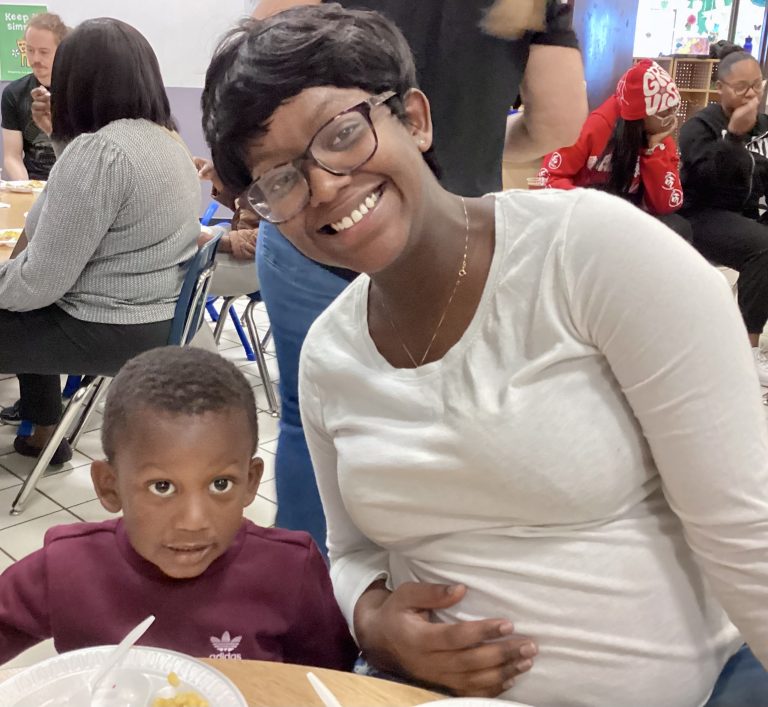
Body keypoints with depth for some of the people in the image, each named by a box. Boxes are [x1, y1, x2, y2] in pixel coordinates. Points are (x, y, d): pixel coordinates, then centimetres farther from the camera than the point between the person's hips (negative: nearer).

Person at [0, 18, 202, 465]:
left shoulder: (98, 151, -22)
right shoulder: (170, 141, 6)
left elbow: (40, 282, -20)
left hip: (112, 332, -9)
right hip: (159, 319, 9)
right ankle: (42, 434, 37)